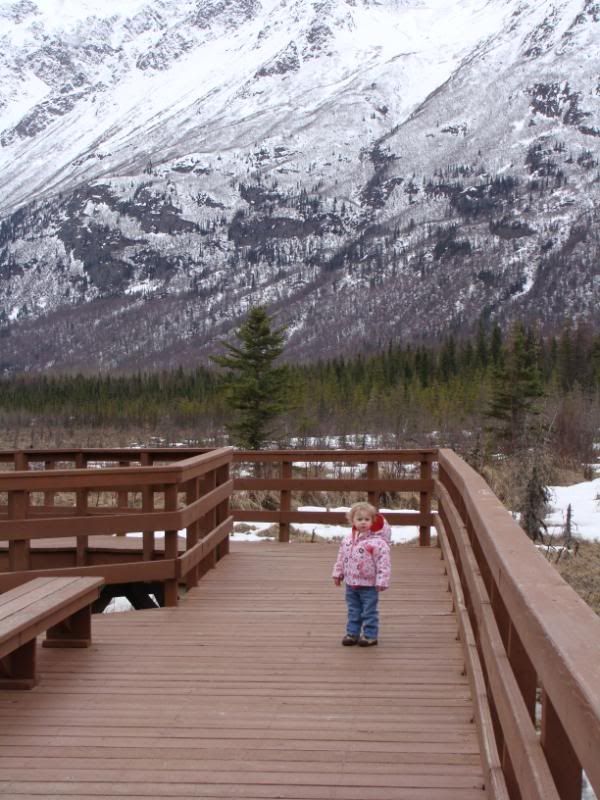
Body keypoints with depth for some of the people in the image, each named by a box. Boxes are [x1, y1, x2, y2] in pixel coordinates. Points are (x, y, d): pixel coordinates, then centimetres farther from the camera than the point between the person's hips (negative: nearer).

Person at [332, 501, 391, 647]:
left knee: (369, 611, 4)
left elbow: (383, 563, -19)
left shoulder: (377, 542, -18)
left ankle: (370, 635, 15)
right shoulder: (348, 539, 1)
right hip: (351, 584, 6)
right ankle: (352, 633, 26)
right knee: (353, 611, 16)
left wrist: (382, 581, -21)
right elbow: (341, 557, 12)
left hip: (369, 585, -6)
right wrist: (338, 573, 13)